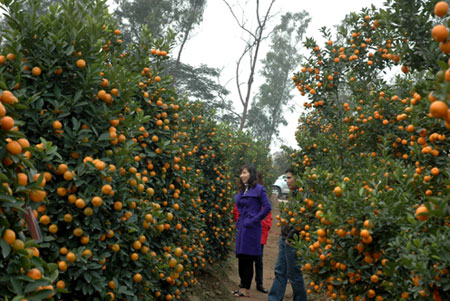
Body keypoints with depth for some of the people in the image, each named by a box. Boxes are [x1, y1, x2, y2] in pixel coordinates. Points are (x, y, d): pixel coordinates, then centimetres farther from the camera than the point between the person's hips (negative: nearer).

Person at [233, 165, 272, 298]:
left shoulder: (258, 189, -7)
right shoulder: (242, 190, 15)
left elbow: (267, 207, -14)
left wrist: (254, 220, -13)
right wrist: (239, 222, 15)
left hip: (251, 228, -8)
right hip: (241, 227, 8)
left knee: (248, 259, -4)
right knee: (241, 259, 11)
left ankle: (246, 290, 4)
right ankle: (243, 286, 20)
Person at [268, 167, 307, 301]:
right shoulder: (293, 194, 14)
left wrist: (291, 236, -18)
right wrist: (283, 236, 16)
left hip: (292, 241, -9)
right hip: (284, 239, 9)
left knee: (293, 273, 2)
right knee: (280, 271, 11)